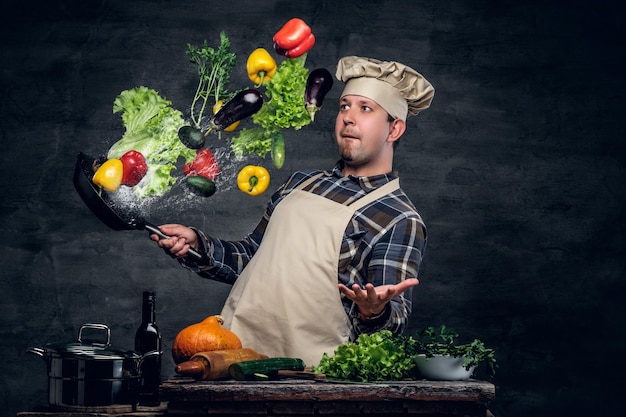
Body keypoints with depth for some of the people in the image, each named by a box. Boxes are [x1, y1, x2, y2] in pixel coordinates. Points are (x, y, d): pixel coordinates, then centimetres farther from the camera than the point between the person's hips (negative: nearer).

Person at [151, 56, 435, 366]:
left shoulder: (400, 220, -3)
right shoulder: (301, 183, 16)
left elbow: (395, 319, -8)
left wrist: (375, 311, -29)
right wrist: (196, 245, 10)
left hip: (303, 377, -3)